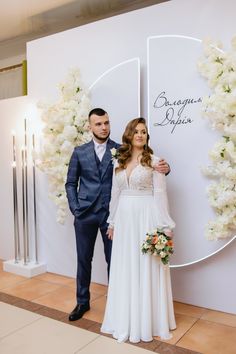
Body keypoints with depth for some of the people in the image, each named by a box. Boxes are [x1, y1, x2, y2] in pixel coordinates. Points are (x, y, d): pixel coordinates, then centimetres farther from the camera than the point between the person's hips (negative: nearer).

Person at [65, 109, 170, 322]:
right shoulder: (79, 152, 6)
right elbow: (71, 183, 9)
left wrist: (163, 168, -24)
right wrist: (75, 208, -1)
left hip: (111, 214, -1)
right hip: (85, 214, 2)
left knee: (113, 260, 9)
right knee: (84, 260, 12)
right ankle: (82, 302, 31)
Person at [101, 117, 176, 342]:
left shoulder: (153, 161, -4)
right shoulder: (119, 162, 10)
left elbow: (159, 195, -8)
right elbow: (115, 194, 13)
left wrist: (161, 227, -12)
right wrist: (112, 223, 14)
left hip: (145, 218, -4)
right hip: (124, 219, 5)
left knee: (146, 270, 5)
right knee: (124, 270, 13)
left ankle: (147, 321, 24)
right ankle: (125, 319, 31)